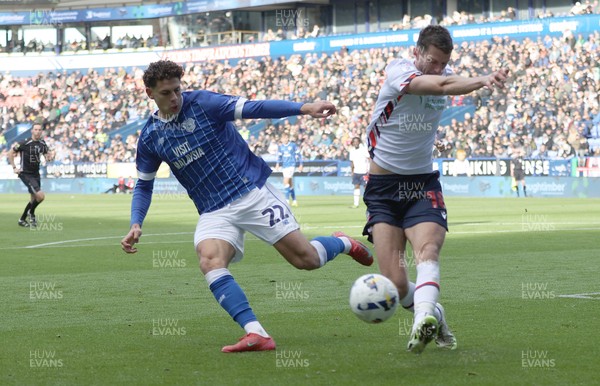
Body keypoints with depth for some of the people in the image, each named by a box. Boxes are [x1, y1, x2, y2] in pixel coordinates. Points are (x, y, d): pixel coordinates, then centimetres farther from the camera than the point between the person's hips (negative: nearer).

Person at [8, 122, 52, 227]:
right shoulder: (24, 143, -16)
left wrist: (49, 156, -5)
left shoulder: (42, 144, 2)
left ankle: (22, 220, 30)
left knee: (34, 198, 14)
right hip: (26, 174, -7)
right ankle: (31, 213, 9)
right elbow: (10, 154, -7)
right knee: (41, 195, -18)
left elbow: (47, 154, 19)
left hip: (36, 174, 7)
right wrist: (14, 167, -9)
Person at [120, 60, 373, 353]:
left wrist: (303, 108, -26)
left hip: (253, 193, -3)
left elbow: (254, 108, -15)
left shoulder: (202, 103, -7)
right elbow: (143, 186, 16)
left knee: (306, 259, -7)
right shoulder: (150, 137, 4)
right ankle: (256, 333, -34)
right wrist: (136, 224, 0)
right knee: (210, 261, -29)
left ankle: (343, 244, 29)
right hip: (214, 213, 3)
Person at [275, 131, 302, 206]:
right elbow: (279, 156, 18)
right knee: (290, 184, 10)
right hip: (284, 166, 5)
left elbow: (298, 155, 2)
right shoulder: (280, 147, 9)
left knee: (286, 181, -19)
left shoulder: (293, 145, -4)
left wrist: (300, 165, 1)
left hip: (291, 165, -5)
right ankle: (294, 200, 19)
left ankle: (287, 199, -17)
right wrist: (278, 164, 2)